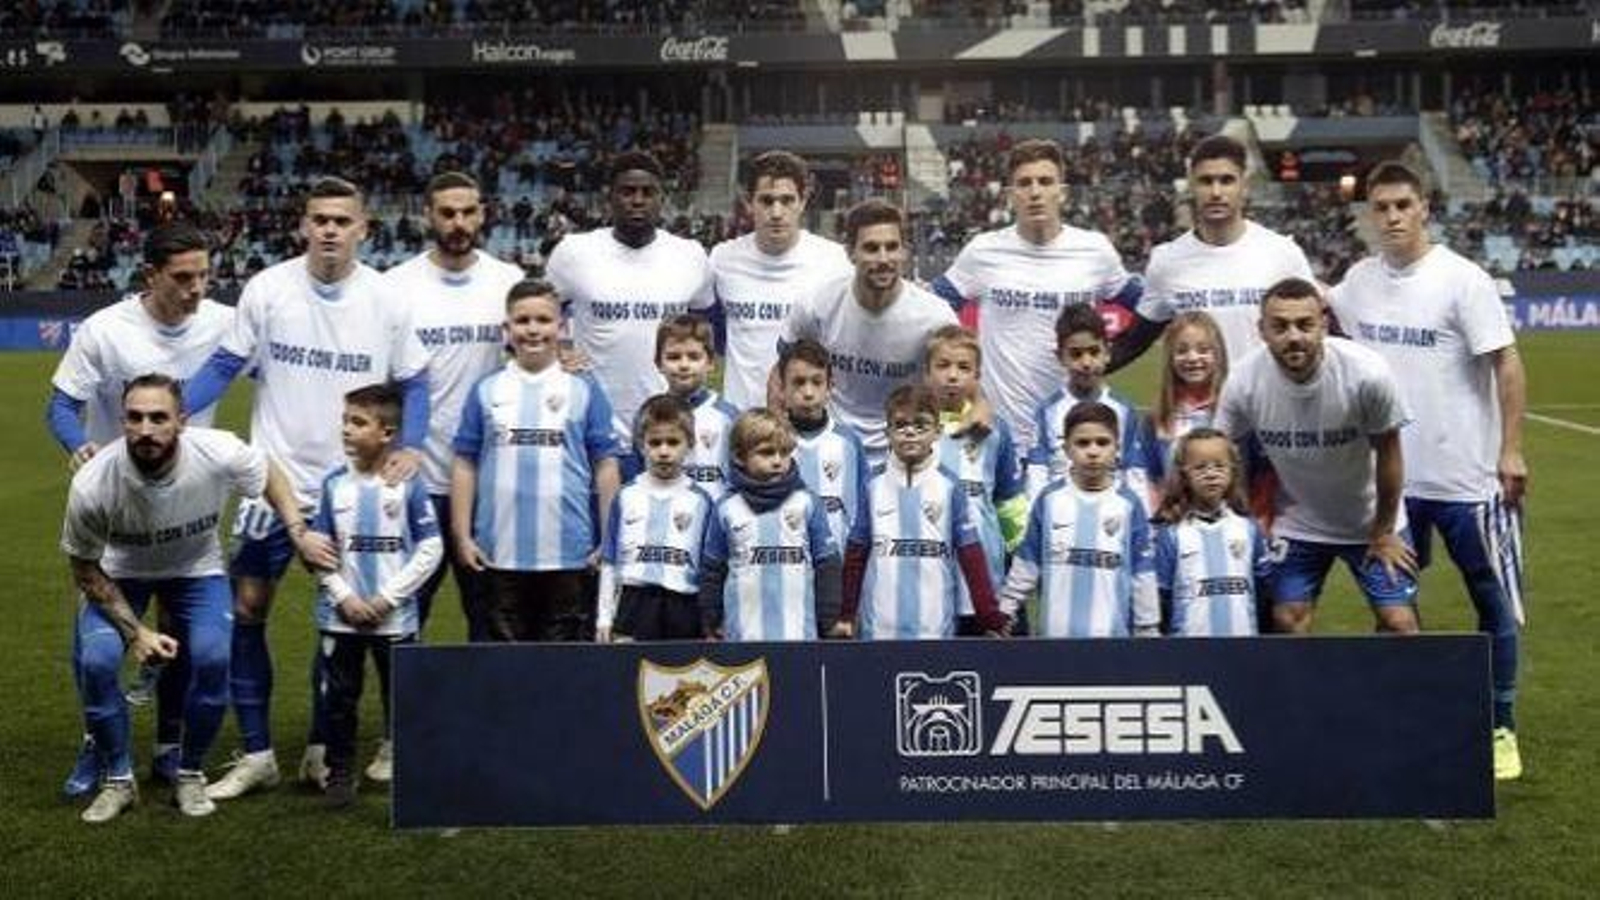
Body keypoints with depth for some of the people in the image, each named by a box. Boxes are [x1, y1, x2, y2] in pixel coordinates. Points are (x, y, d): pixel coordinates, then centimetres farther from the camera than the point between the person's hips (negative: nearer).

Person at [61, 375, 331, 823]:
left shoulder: (219, 453, -30)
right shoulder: (92, 484, -31)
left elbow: (270, 475, -5)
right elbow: (85, 569, -14)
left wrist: (300, 535, -13)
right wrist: (135, 632, -19)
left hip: (196, 569, 0)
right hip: (119, 574, 0)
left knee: (213, 658, -22)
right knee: (95, 661, -23)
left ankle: (190, 774, 3)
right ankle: (118, 780, 2)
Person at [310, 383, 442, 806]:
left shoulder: (408, 484, -7)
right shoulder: (334, 483, 0)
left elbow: (430, 548, -6)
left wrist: (389, 597, -10)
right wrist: (343, 597, -8)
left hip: (395, 617, -2)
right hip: (340, 616, 2)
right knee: (338, 697, 8)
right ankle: (339, 773, 21)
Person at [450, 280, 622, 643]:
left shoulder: (584, 391, 2)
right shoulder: (486, 391, 5)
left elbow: (606, 467, 3)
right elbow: (465, 465, 7)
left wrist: (609, 542, 0)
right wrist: (463, 536, 2)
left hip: (569, 555, -1)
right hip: (500, 555, 1)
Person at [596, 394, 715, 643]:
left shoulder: (700, 500, 2)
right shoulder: (626, 496, 6)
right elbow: (609, 562, 10)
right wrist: (604, 618, 8)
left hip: (684, 606, 0)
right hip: (635, 602, 1)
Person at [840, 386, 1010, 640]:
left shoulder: (950, 486, 0)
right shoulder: (874, 486, 4)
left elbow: (971, 554, -1)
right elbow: (856, 554, 8)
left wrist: (989, 615, -4)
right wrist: (845, 614, 7)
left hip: (935, 627, -1)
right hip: (879, 628, 1)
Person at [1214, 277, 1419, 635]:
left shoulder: (1368, 373, -26)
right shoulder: (1243, 383, -22)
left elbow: (1387, 453, -11)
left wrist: (1384, 532, -2)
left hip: (1371, 521, -1)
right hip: (1294, 525, 1)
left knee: (1399, 623, -3)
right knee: (1287, 621, -1)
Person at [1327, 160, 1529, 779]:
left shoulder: (1462, 280, -11)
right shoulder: (1361, 279, 3)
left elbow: (1507, 363, -12)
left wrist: (1511, 449, -15)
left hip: (1467, 477, -4)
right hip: (1391, 474, 5)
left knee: (1495, 604, 6)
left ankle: (1501, 728, 21)